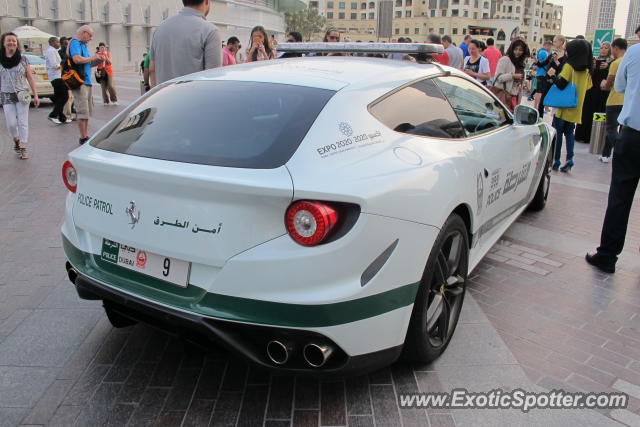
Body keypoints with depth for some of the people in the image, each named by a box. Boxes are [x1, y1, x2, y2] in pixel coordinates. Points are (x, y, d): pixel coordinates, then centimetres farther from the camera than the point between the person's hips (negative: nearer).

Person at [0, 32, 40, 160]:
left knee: (23, 122, -1)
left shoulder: (23, 59, 1)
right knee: (11, 123, 2)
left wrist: (35, 95, -2)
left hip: (22, 94, -1)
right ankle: (16, 139, 31)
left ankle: (23, 148, 5)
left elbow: (30, 78, 2)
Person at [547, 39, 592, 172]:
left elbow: (561, 84, -20)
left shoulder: (569, 66, -11)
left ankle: (556, 161, 6)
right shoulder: (586, 70, 7)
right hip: (576, 108, 6)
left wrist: (553, 75, -5)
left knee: (558, 132, 4)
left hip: (564, 107, -6)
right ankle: (569, 159, 0)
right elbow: (588, 86, 13)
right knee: (569, 132, 14)